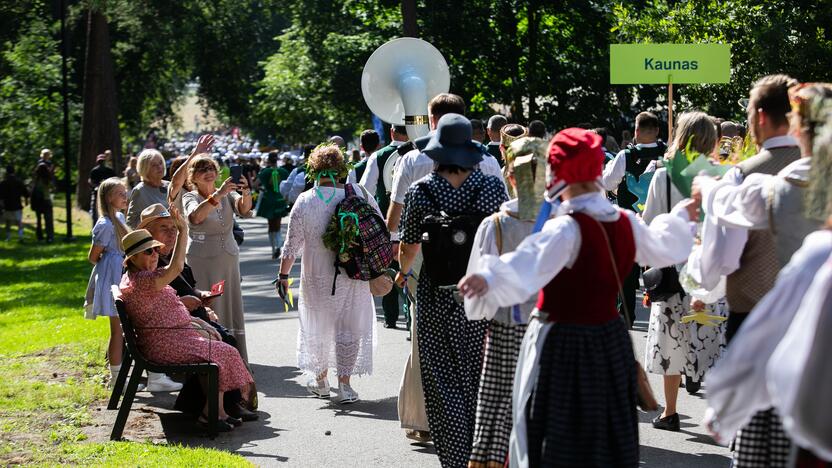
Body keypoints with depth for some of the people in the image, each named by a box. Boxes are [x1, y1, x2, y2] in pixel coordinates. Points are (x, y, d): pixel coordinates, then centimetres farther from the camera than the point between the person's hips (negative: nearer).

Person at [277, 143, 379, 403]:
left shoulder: (305, 202, -9)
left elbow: (292, 246, -7)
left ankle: (320, 379, 30)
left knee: (318, 326, 18)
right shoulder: (359, 195, -8)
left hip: (317, 277, 0)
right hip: (354, 277, 0)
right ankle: (344, 384, 6)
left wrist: (283, 275, 2)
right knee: (349, 327, 10)